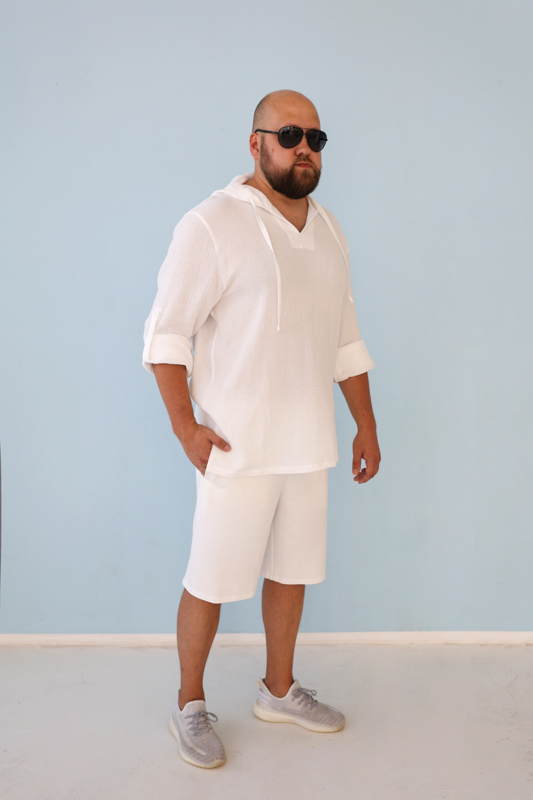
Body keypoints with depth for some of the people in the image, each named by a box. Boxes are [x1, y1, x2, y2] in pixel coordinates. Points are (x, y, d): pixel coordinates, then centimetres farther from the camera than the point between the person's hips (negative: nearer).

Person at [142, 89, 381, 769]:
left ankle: (279, 690, 37)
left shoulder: (329, 232, 11)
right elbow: (166, 332, -10)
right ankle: (190, 706, 27)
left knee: (292, 569, 17)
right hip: (237, 448, -6)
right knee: (210, 580, 5)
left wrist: (366, 425, 13)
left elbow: (346, 339, 15)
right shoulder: (213, 225, -10)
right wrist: (186, 427, -16)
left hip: (309, 444, 7)